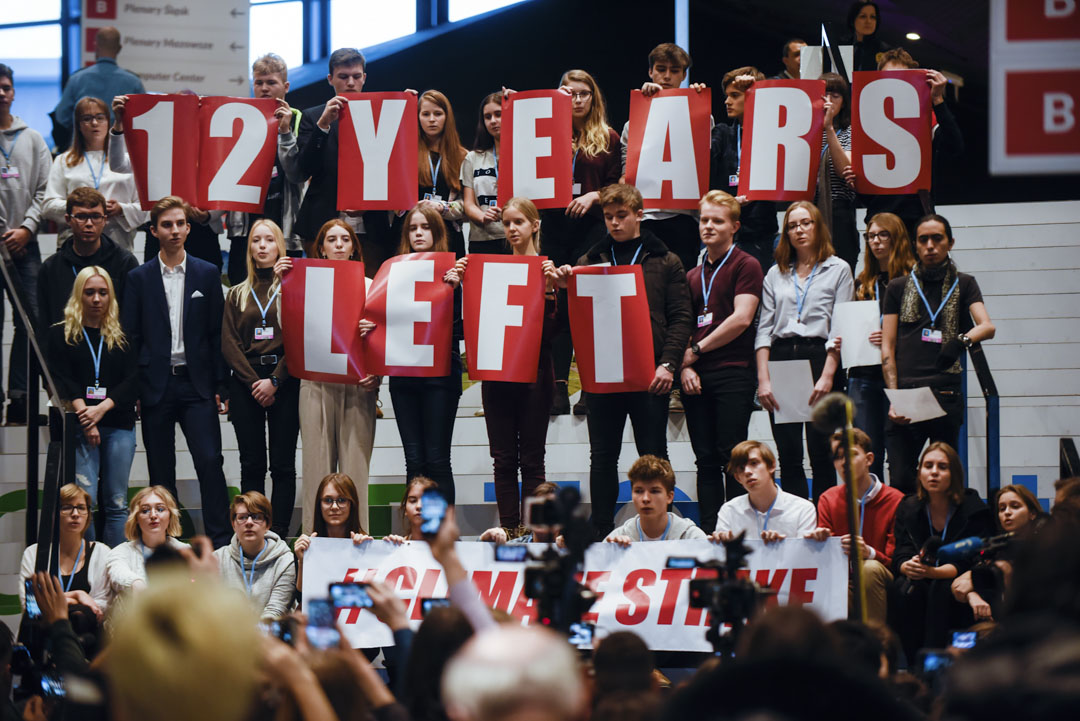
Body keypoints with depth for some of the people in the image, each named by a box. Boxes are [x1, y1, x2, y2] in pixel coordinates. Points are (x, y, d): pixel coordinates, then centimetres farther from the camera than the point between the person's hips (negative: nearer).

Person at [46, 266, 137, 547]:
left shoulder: (122, 338, 14)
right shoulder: (61, 334, 10)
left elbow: (133, 381, 4)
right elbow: (61, 380, -1)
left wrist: (101, 408, -12)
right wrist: (84, 417, -15)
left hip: (119, 424, 2)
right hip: (80, 427, -2)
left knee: (116, 503, -1)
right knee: (84, 500, -12)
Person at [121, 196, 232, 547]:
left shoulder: (208, 274, 6)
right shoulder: (139, 278, 5)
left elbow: (218, 333, 6)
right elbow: (130, 336, 4)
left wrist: (220, 386, 1)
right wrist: (131, 389, -2)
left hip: (197, 385, 0)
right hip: (155, 386, 1)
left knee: (210, 462, -10)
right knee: (161, 470, 5)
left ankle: (220, 542, -7)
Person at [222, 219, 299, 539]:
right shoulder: (237, 294, 14)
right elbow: (229, 343, 6)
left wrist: (275, 381, -13)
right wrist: (253, 382, -7)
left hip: (284, 383, -3)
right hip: (246, 382, 3)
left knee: (283, 465, -4)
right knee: (252, 465, 1)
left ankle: (280, 534, -5)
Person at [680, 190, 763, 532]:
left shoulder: (745, 266, 0)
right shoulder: (693, 275, 19)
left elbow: (741, 319, -10)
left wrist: (697, 349, -5)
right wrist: (685, 366, -1)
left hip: (733, 373, -6)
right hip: (696, 378, 6)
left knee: (732, 456, -8)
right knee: (706, 461, 5)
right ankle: (708, 533, 7)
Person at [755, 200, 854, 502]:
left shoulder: (838, 270, 6)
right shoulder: (775, 274, 16)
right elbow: (764, 328, 10)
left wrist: (828, 376, -13)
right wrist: (763, 379, -2)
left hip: (819, 358, -3)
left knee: (821, 453, -5)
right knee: (788, 456, 0)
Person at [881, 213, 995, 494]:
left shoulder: (963, 285, 12)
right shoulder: (898, 288, 14)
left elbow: (987, 326, -5)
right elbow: (887, 347, 10)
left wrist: (962, 341, -28)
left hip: (946, 395, 0)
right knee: (900, 481, -9)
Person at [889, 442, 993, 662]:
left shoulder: (974, 509, -8)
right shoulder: (907, 508, 4)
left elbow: (968, 563, -16)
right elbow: (901, 557, -3)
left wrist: (932, 572, -34)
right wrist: (909, 567, -29)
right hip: (924, 580, 3)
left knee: (940, 590, -36)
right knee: (901, 591, -30)